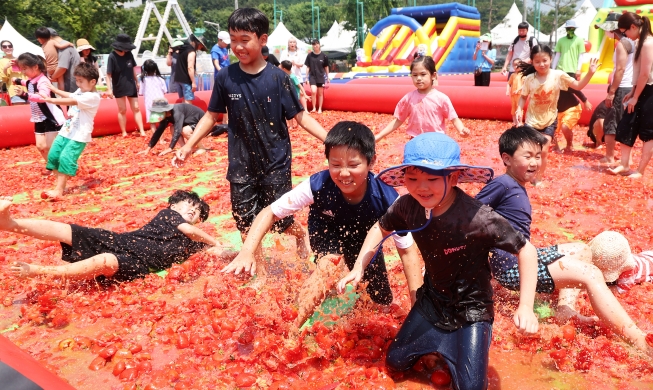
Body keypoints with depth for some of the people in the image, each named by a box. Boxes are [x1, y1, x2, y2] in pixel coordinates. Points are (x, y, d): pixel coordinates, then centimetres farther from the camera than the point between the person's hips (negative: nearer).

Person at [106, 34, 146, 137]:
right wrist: (109, 89, -23)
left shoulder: (129, 54, -4)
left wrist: (136, 81, 15)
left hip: (131, 86, 3)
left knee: (136, 108, 4)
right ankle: (124, 132, 17)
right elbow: (108, 74, -18)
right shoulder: (112, 57, -17)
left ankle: (142, 131, 5)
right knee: (122, 110, 8)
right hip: (119, 88, -3)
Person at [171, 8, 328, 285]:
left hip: (276, 162, -2)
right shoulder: (226, 77, -5)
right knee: (246, 223, 9)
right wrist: (189, 146, 1)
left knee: (282, 221, 4)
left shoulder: (277, 77, -10)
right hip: (241, 164, 2)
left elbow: (301, 117, -8)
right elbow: (212, 116, 6)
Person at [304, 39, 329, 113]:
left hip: (321, 77, 1)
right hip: (312, 76, -1)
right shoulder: (310, 55, -3)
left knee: (320, 93, 7)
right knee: (313, 91, -16)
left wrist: (327, 78, 9)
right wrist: (306, 78, 0)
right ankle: (314, 108, -1)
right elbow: (307, 67, 2)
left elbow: (326, 67, 5)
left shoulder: (323, 56, -4)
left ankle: (320, 109, 18)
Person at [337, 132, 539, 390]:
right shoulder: (408, 206, -19)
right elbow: (381, 228, 2)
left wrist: (525, 306, -28)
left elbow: (526, 250, -21)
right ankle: (438, 343, 37)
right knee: (395, 362, 12)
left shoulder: (477, 218, -33)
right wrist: (358, 268, -7)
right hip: (432, 300, 4)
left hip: (471, 308, -4)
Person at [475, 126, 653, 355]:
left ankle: (565, 308, 4)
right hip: (510, 265, -10)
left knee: (582, 251, 21)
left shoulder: (519, 189, 15)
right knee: (591, 274, -13)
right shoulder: (502, 185, -12)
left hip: (524, 258, 10)